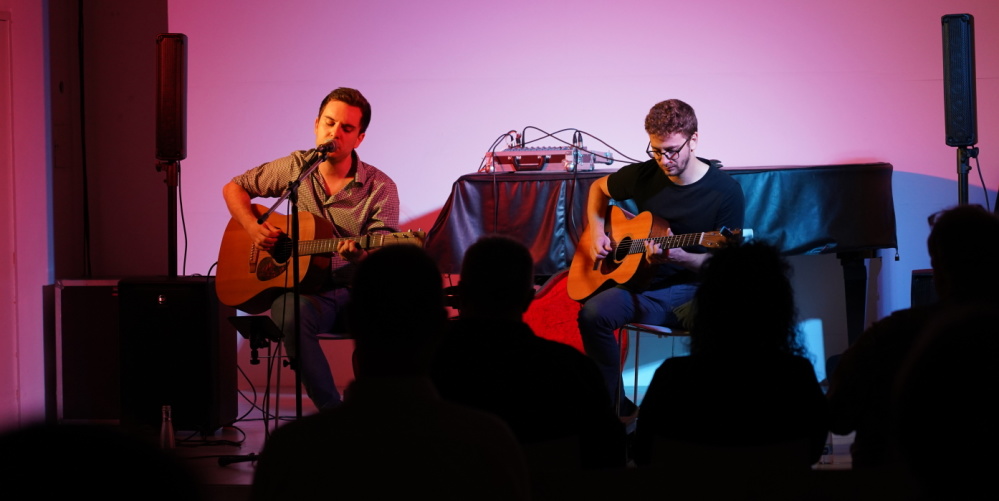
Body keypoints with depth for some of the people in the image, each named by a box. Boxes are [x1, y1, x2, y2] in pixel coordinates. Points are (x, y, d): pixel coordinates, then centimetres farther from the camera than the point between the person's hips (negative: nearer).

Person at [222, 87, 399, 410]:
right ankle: (332, 413, -27)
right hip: (303, 289, 0)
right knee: (292, 314, -36)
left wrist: (359, 254, -30)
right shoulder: (294, 169, 7)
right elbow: (233, 188, 18)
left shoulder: (380, 188, 0)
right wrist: (253, 227, 0)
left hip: (355, 290, 0)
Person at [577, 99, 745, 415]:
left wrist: (679, 258, -25)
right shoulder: (644, 176, 4)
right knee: (593, 314, -27)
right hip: (645, 283, 3)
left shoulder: (725, 191, -7)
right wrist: (595, 230, 8)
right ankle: (616, 407, -13)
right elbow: (599, 188, 25)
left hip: (693, 289, -3)